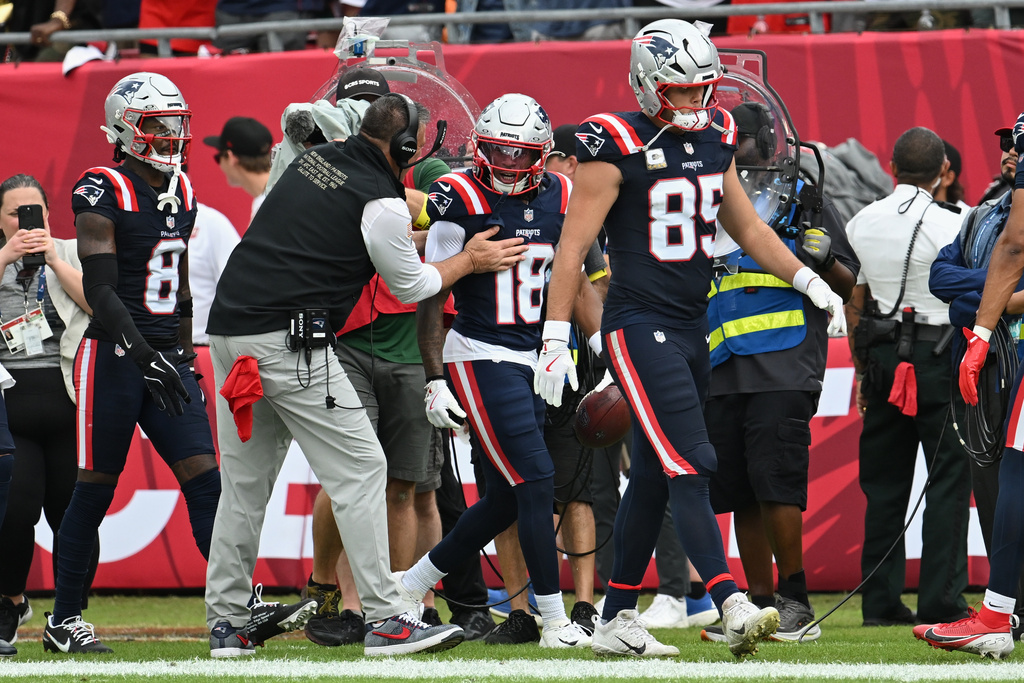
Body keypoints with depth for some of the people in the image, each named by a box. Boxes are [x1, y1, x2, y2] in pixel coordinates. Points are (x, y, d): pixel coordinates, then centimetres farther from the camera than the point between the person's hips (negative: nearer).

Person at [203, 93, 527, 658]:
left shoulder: (312, 161, 14)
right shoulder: (381, 203, -8)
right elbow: (411, 287, 8)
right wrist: (470, 261, 23)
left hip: (229, 328, 8)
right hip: (288, 339, -8)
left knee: (245, 481, 13)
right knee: (359, 469, -2)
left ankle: (225, 624, 14)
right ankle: (385, 618, -4)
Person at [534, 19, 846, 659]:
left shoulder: (715, 140, 10)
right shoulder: (617, 148, -11)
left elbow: (747, 227, 22)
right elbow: (573, 247, -11)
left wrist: (808, 280, 13)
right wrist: (557, 338, -15)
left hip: (693, 329, 8)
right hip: (639, 327, -8)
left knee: (653, 480, 11)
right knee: (690, 467, -16)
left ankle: (616, 621, 18)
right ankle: (733, 608, -24)